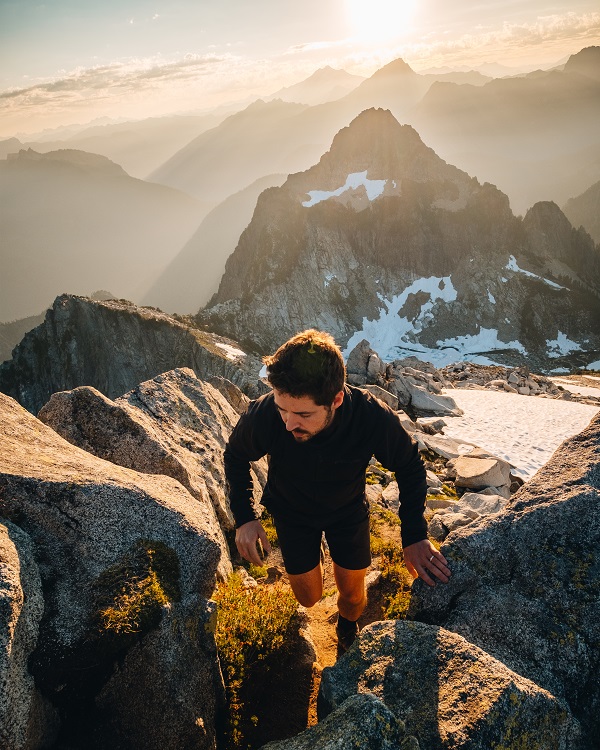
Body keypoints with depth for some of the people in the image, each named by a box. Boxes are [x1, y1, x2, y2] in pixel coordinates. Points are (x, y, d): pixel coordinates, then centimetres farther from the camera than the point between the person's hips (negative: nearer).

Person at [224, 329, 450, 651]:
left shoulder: (374, 417, -37)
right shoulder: (262, 416, -37)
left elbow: (410, 467, -15)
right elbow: (235, 456, -11)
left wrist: (414, 535, -19)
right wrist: (244, 517, -19)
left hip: (348, 510, 0)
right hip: (292, 511, 0)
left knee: (352, 595, 12)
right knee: (309, 597, 7)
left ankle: (347, 627, 49)